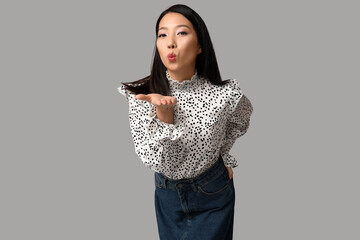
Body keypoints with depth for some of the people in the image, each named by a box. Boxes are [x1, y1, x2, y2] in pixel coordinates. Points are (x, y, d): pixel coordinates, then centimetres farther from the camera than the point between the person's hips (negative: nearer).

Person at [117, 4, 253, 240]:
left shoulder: (226, 94, -20)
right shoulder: (141, 95, -19)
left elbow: (239, 123, 4)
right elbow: (156, 162, -22)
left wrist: (223, 155, 4)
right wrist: (164, 113, -35)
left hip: (212, 195, -1)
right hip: (167, 194, 2)